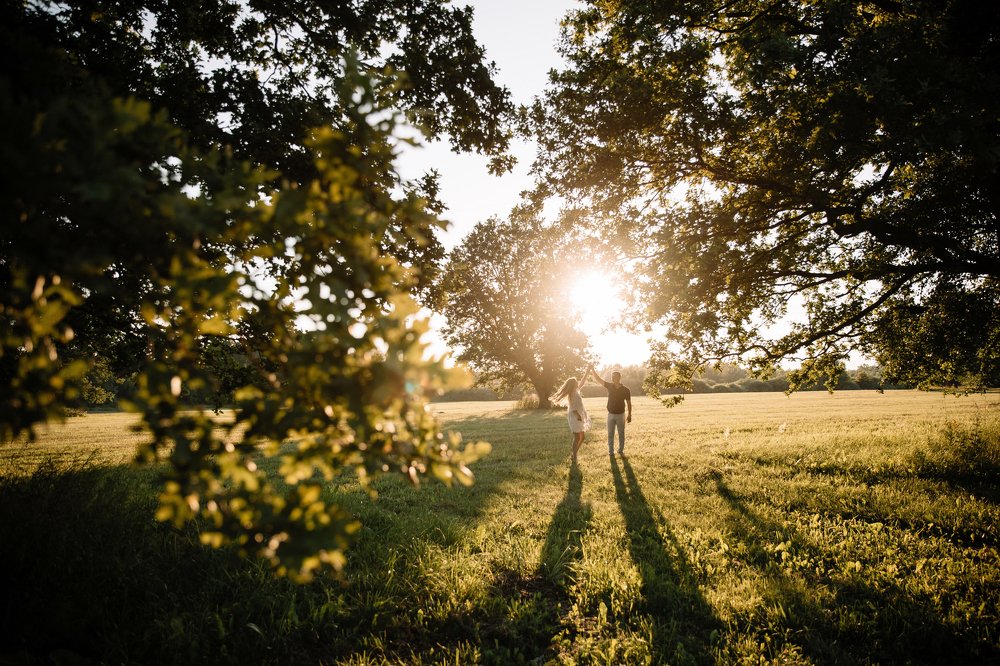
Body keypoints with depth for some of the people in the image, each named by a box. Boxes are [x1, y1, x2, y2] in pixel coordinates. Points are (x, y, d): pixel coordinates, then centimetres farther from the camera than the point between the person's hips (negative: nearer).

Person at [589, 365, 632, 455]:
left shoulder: (625, 390, -9)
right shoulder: (610, 386, -4)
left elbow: (629, 403, -3)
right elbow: (599, 380, -11)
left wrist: (629, 415, -3)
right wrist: (593, 370, -24)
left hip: (621, 415, -2)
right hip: (611, 414, 2)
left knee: (621, 434, 9)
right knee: (610, 434, 7)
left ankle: (621, 450, 22)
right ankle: (611, 451, 17)